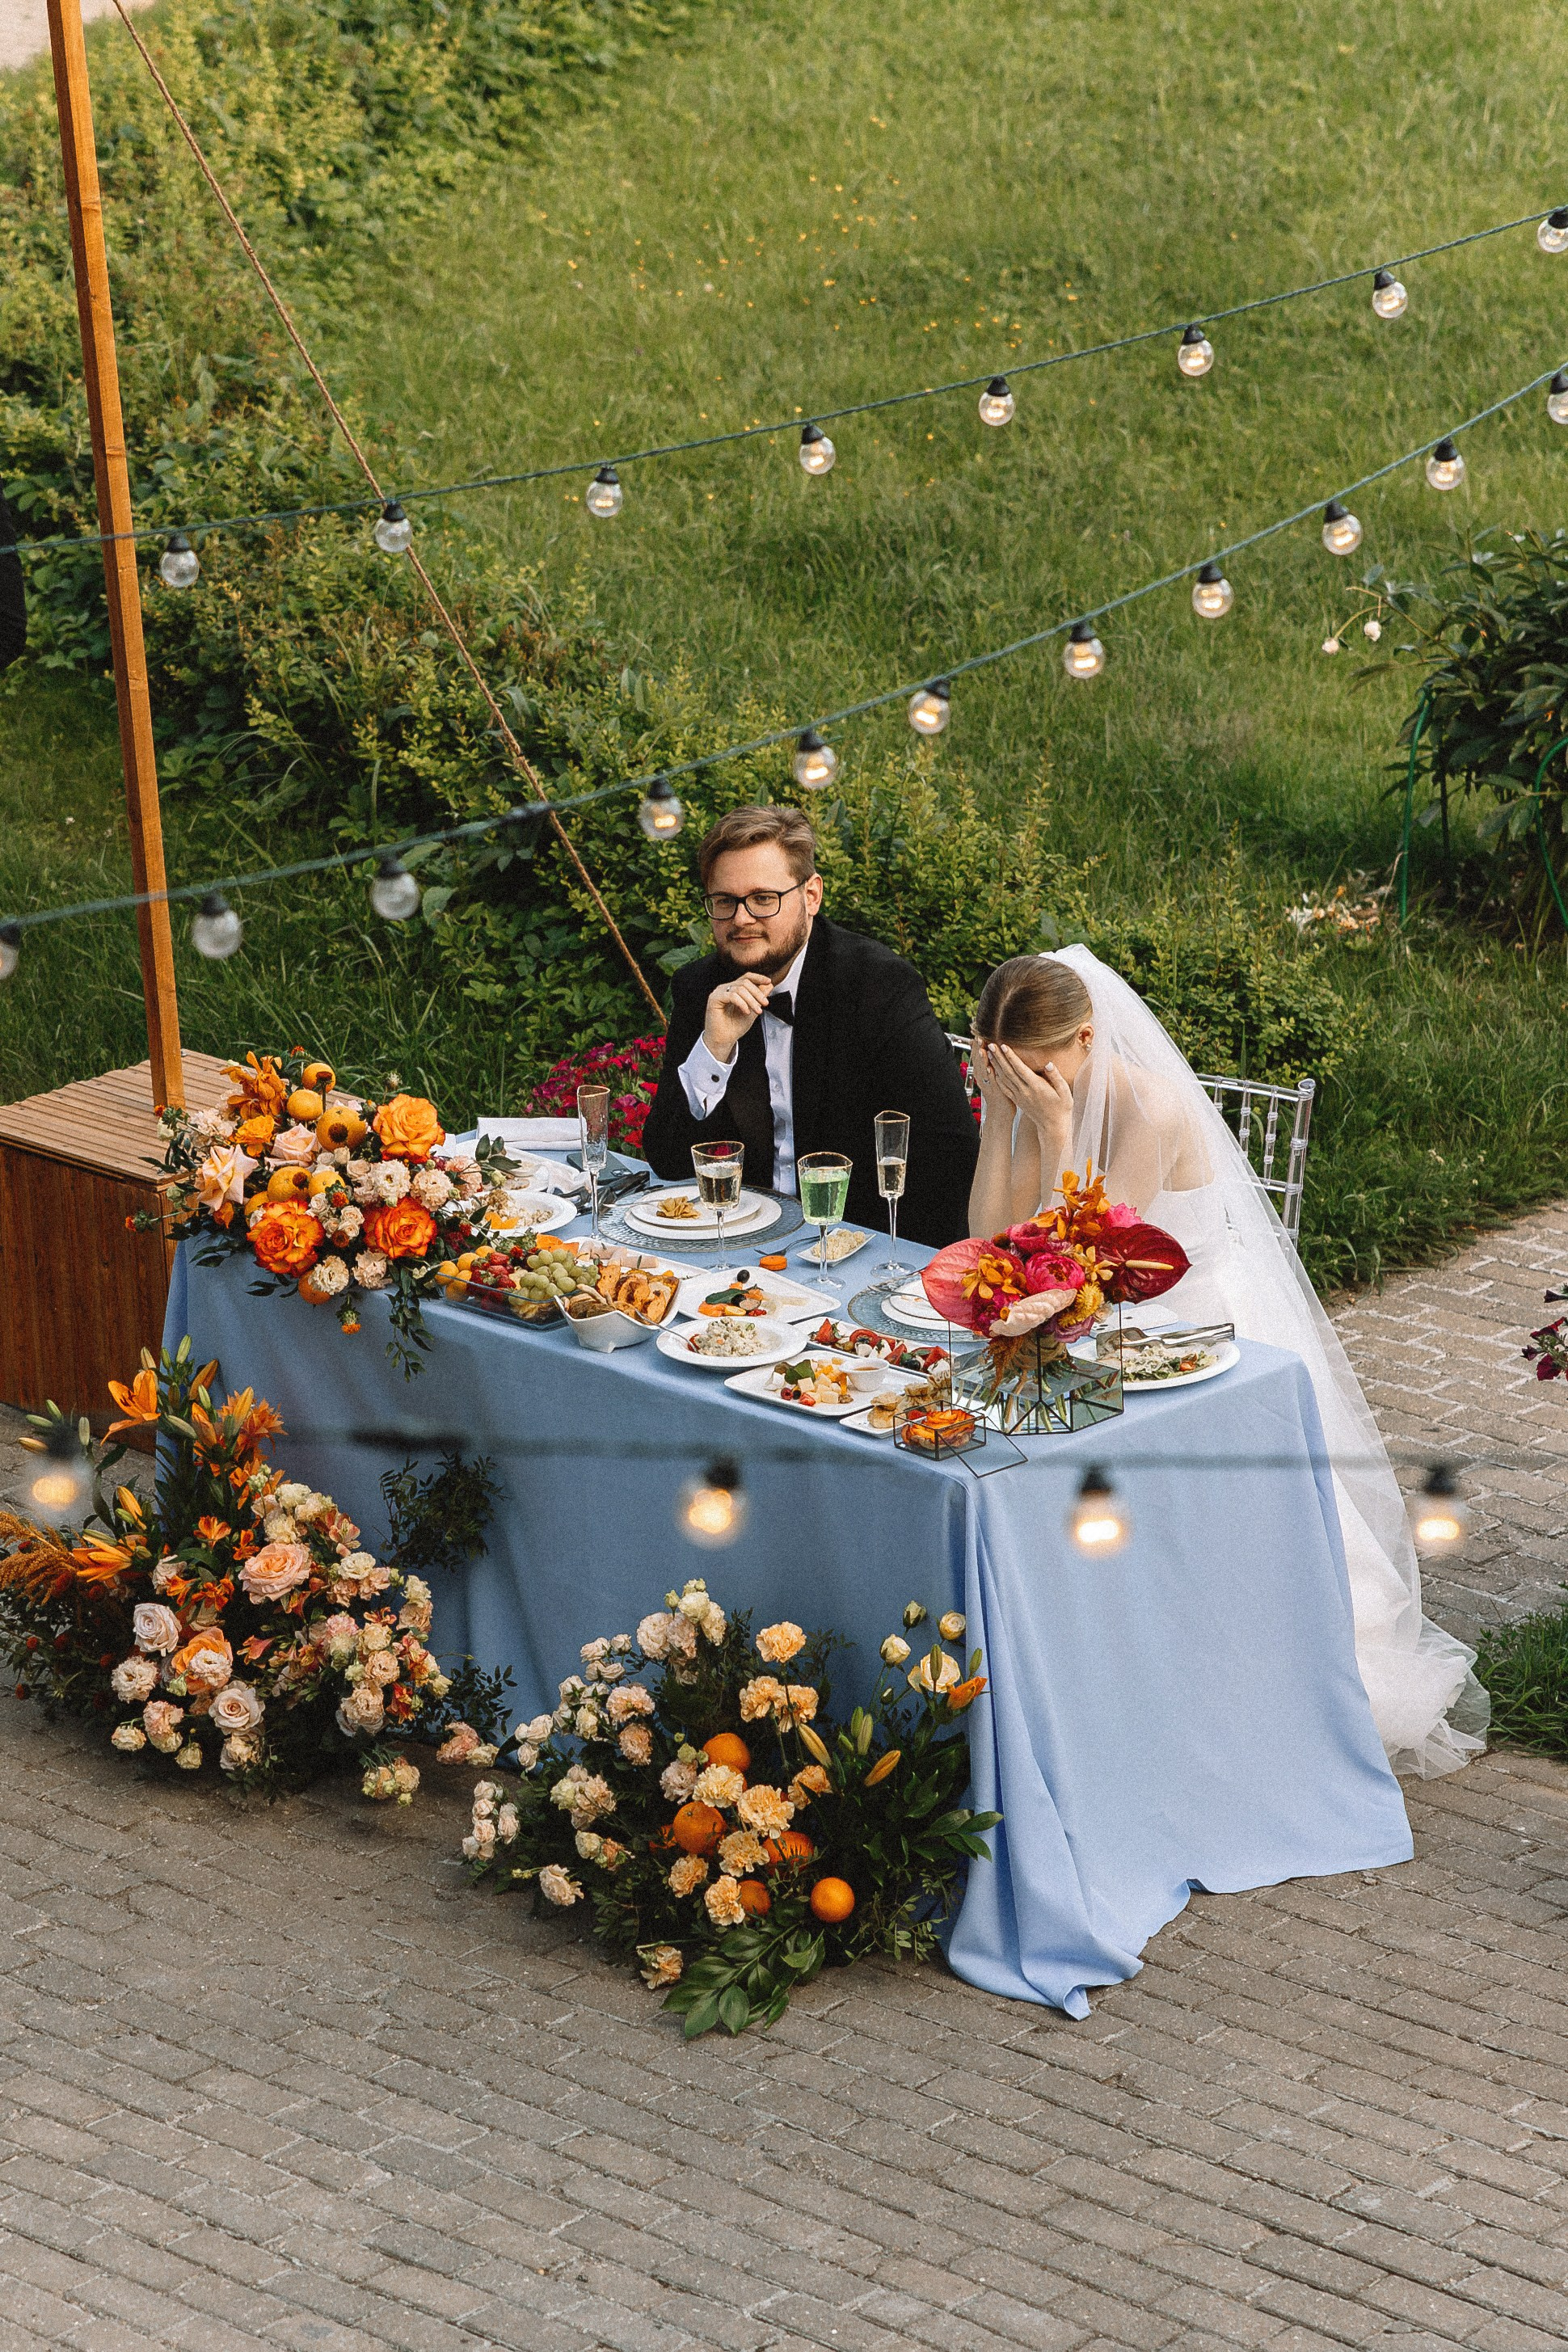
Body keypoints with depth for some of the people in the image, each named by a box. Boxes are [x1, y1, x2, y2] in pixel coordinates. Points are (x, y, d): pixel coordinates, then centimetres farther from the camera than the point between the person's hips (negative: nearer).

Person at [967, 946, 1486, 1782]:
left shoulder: (1154, 1108, -24)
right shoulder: (1033, 1096, -4)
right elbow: (991, 1243, -11)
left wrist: (1056, 1131, -29)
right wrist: (1000, 1114, -17)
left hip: (1207, 1329, -7)